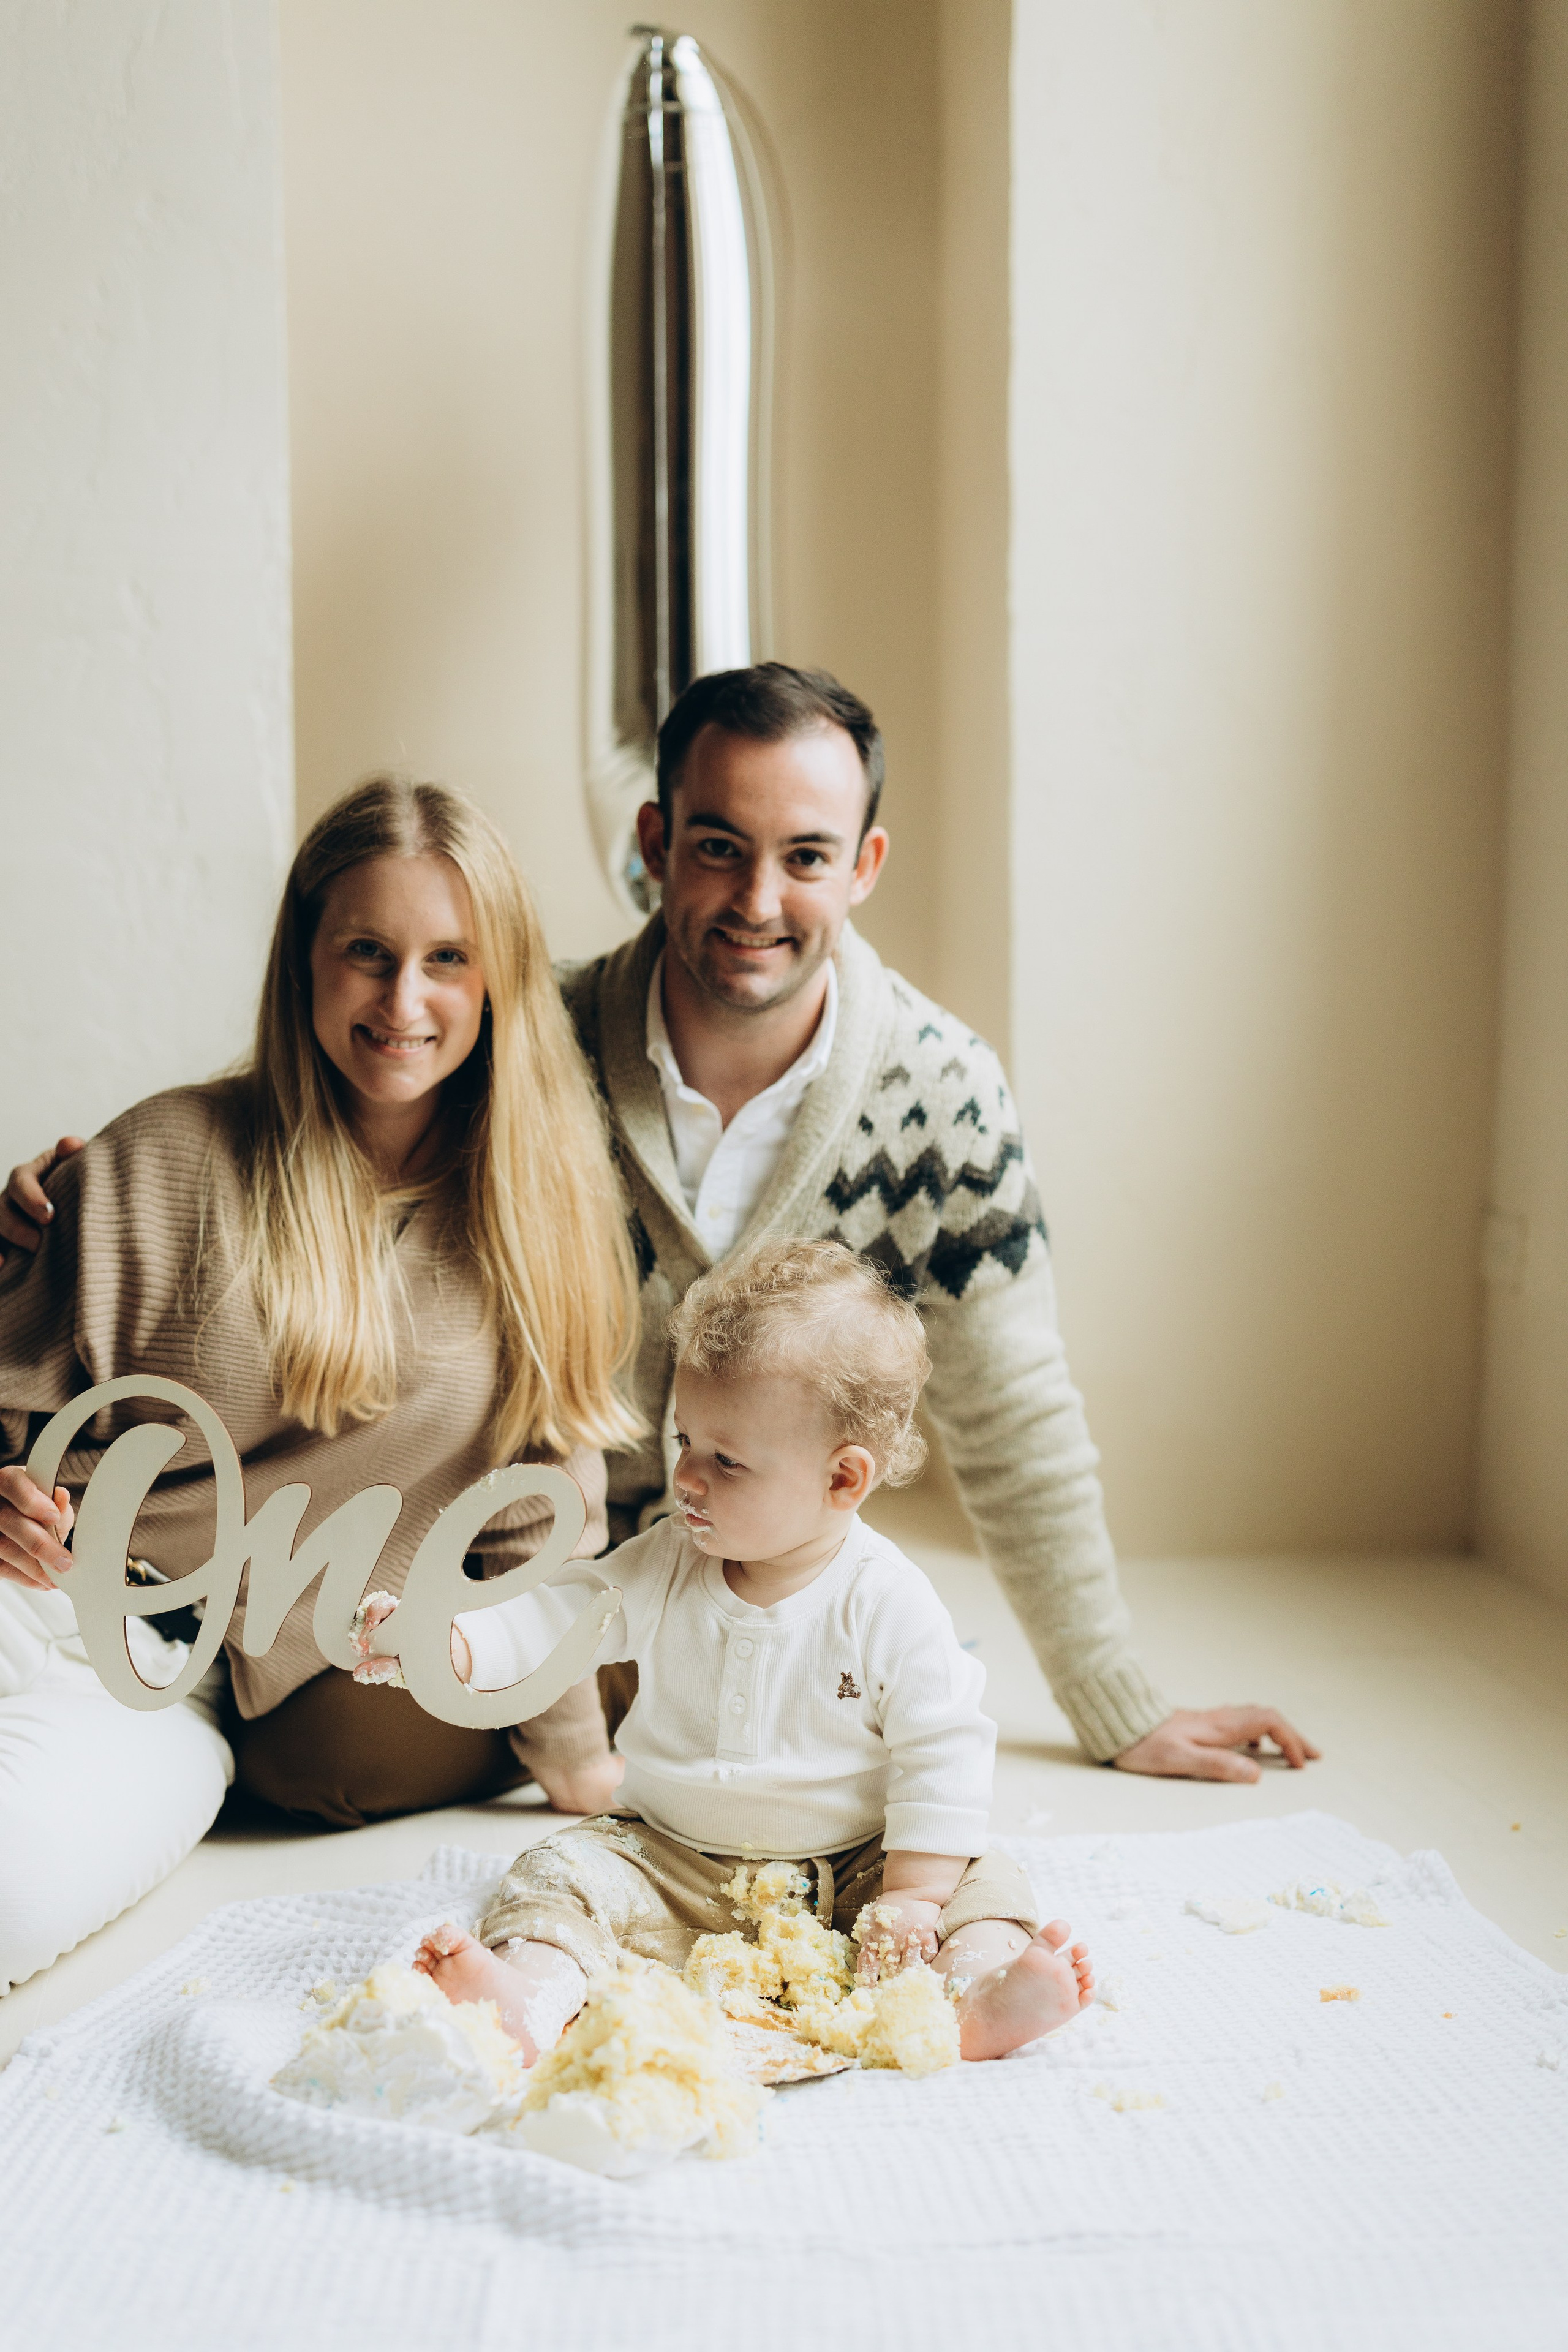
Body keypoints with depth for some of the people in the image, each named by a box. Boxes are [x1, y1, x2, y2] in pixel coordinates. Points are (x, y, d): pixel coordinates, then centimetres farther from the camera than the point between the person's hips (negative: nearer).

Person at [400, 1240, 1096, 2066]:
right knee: (564, 1871, -19)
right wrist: (437, 1642, -21)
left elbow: (943, 1752, -12)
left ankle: (978, 2000, -48)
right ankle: (529, 2001, -45)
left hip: (845, 1873, -2)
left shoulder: (888, 1604, -14)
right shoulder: (662, 1570, -2)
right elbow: (551, 1620, -3)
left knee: (984, 1883, -21)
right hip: (669, 1867, 2)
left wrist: (913, 1894, -18)